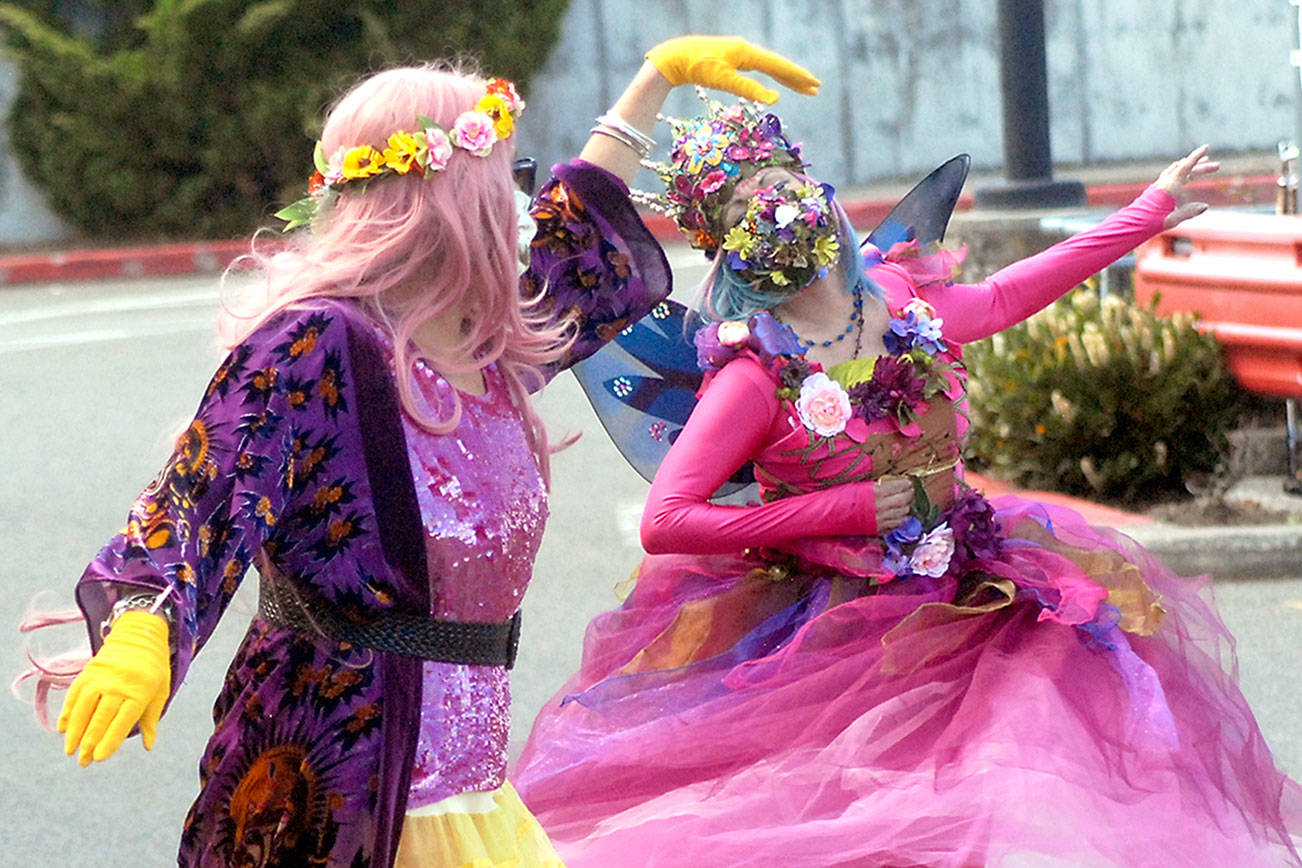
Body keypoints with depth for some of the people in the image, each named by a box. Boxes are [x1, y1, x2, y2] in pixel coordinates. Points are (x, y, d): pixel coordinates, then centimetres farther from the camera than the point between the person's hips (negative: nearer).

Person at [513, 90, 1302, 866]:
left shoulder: (904, 298, 3)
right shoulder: (756, 376, -13)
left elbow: (1005, 297, 23)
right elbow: (663, 523, -19)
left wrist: (1153, 211, 30)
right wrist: (847, 510, -15)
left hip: (970, 594, 5)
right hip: (832, 628, -5)